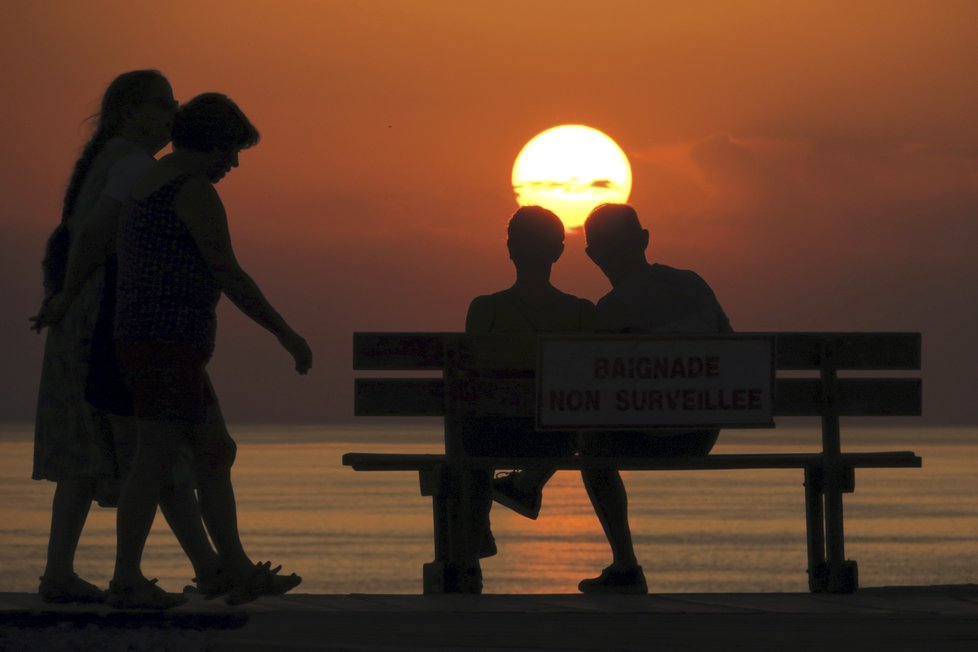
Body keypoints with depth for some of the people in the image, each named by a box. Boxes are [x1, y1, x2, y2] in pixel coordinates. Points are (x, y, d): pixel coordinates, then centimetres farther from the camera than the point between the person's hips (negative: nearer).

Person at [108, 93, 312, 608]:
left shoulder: (148, 184, 19)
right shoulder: (196, 191, -13)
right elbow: (229, 277, -16)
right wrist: (286, 334, -10)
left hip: (142, 338, 10)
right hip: (171, 339, -10)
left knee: (215, 451, 11)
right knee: (157, 458, -8)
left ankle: (239, 573, 11)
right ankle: (126, 580, -7)